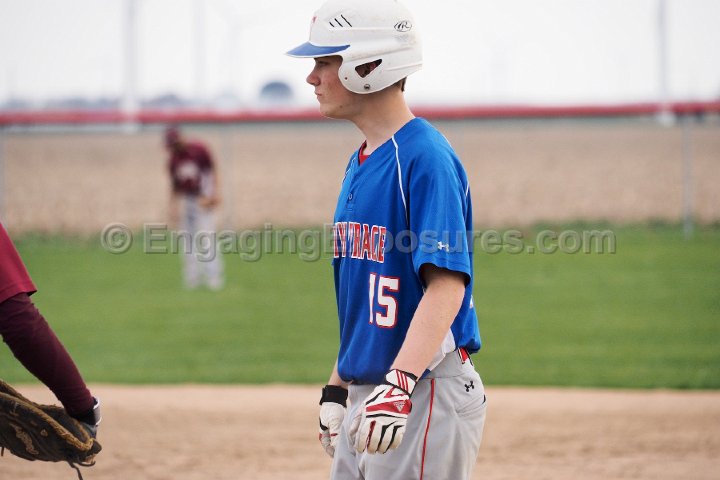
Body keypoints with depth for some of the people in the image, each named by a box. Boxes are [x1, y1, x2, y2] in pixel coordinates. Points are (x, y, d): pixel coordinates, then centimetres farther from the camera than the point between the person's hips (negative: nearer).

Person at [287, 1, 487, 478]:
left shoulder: (425, 158, -15)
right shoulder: (360, 163, 14)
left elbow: (446, 285, -25)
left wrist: (399, 385, -35)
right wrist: (337, 388, 21)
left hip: (426, 395, -9)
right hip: (367, 391, 9)